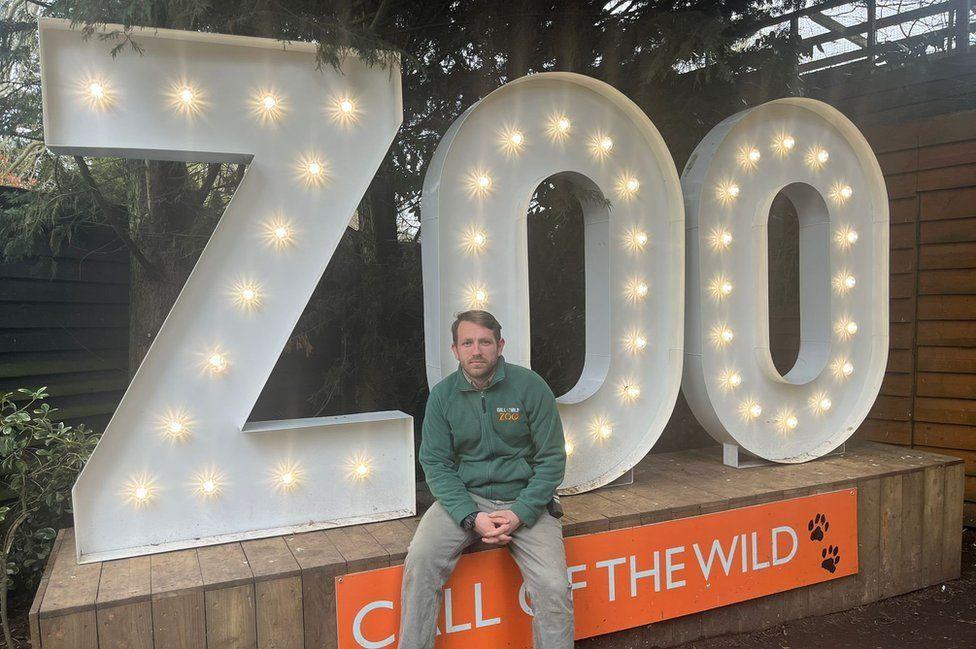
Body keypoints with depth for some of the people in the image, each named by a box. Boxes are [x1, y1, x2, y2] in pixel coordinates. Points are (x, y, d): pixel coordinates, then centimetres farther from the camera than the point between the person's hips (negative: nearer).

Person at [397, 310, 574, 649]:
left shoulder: (530, 386, -6)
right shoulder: (442, 395, 0)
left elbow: (552, 458, -4)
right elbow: (435, 464, -2)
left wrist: (521, 513, -15)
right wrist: (471, 517, -16)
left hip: (524, 501, -1)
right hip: (464, 497, 2)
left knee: (553, 588, -20)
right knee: (420, 558, -23)